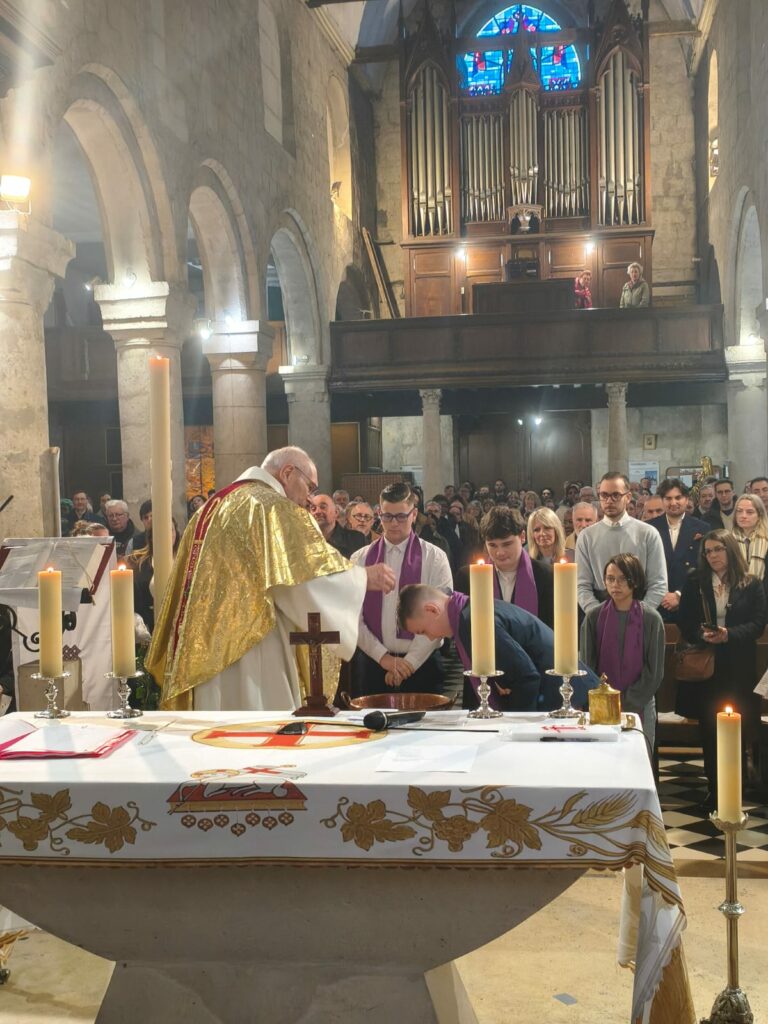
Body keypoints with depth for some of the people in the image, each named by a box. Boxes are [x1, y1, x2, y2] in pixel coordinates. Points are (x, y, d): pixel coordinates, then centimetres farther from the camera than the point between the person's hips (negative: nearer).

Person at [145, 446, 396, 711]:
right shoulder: (274, 509, -9)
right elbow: (312, 575, -16)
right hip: (248, 653, -9)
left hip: (206, 654, 9)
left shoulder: (213, 507, 18)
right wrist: (364, 577, -3)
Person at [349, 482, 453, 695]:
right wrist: (383, 656, -9)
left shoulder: (434, 558, 0)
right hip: (372, 664, 2)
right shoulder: (360, 559, 5)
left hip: (421, 664, -1)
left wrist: (409, 662, -12)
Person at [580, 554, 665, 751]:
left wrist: (628, 705, -8)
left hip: (640, 707, -1)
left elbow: (654, 670, -2)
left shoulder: (651, 618, -3)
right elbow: (587, 665, 1)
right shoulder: (594, 617, -1)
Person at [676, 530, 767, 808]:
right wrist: (702, 635, -17)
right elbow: (684, 623, 4)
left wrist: (729, 634, -19)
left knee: (737, 730, 0)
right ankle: (714, 790, 14)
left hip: (739, 668, -1)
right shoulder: (694, 585, 8)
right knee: (709, 730, 4)